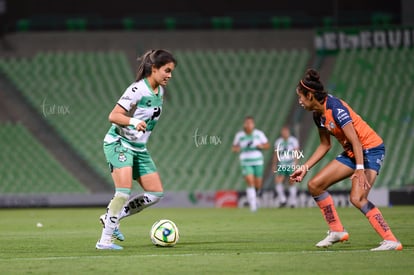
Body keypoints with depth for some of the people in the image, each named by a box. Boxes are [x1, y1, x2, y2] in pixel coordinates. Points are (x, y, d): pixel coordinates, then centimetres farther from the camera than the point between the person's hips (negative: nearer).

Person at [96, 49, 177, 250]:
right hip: (118, 143, -9)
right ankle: (105, 239, -17)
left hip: (139, 148, 9)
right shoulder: (138, 90, -18)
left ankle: (111, 218, 11)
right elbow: (113, 116, -23)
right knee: (124, 191, -23)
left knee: (156, 193, 2)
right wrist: (134, 122, -38)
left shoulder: (159, 91, 7)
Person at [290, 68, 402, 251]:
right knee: (314, 185, 4)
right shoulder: (318, 115, 5)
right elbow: (325, 145, 17)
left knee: (357, 198, -26)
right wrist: (305, 167, 14)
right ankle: (337, 231, 12)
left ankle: (391, 241, -24)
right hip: (351, 153, 9)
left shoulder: (335, 108, -23)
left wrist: (360, 169, -35)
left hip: (371, 149, -9)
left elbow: (355, 140, -28)